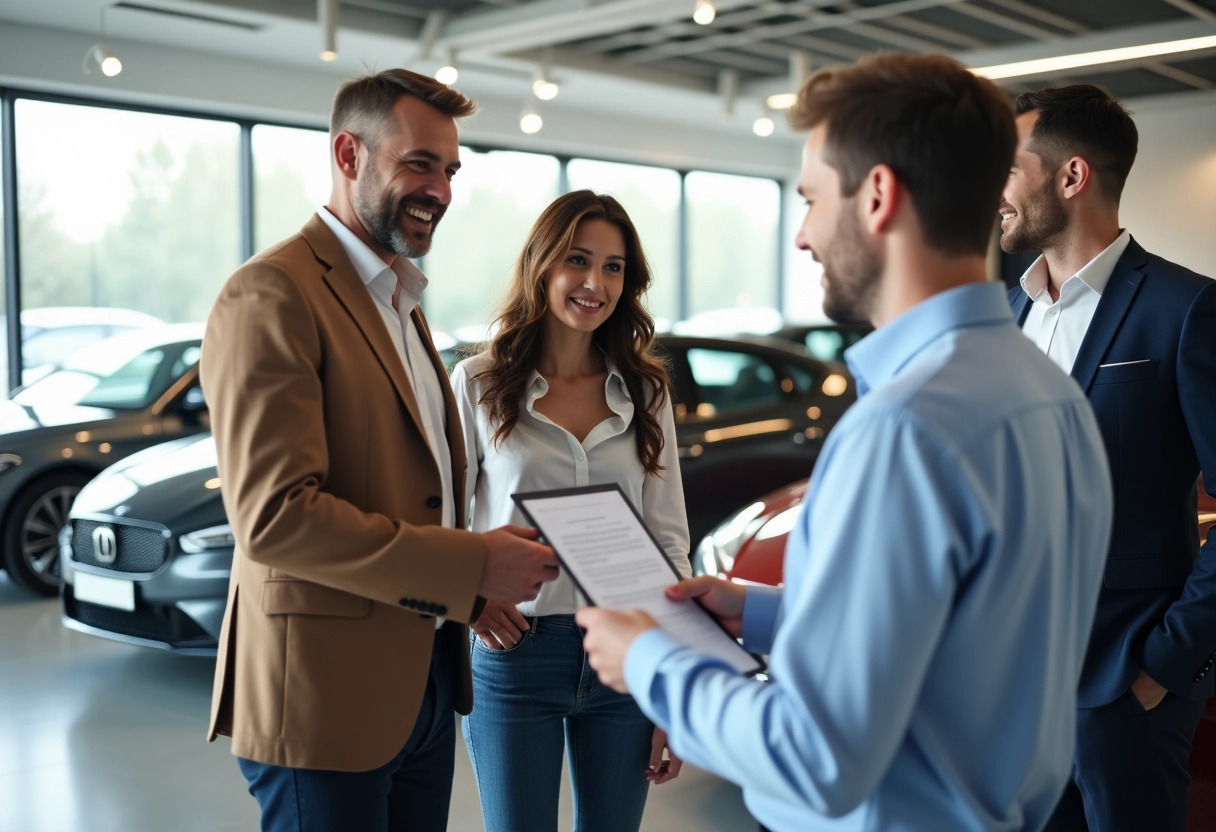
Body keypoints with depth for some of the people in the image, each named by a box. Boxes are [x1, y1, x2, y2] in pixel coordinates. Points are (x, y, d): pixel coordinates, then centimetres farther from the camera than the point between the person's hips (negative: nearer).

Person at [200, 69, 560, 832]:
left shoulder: (398, 300, 16)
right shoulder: (273, 296, -15)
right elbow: (273, 516, -23)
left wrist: (490, 555, 3)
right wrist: (470, 566, -21)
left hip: (425, 679, 9)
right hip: (327, 695, -8)